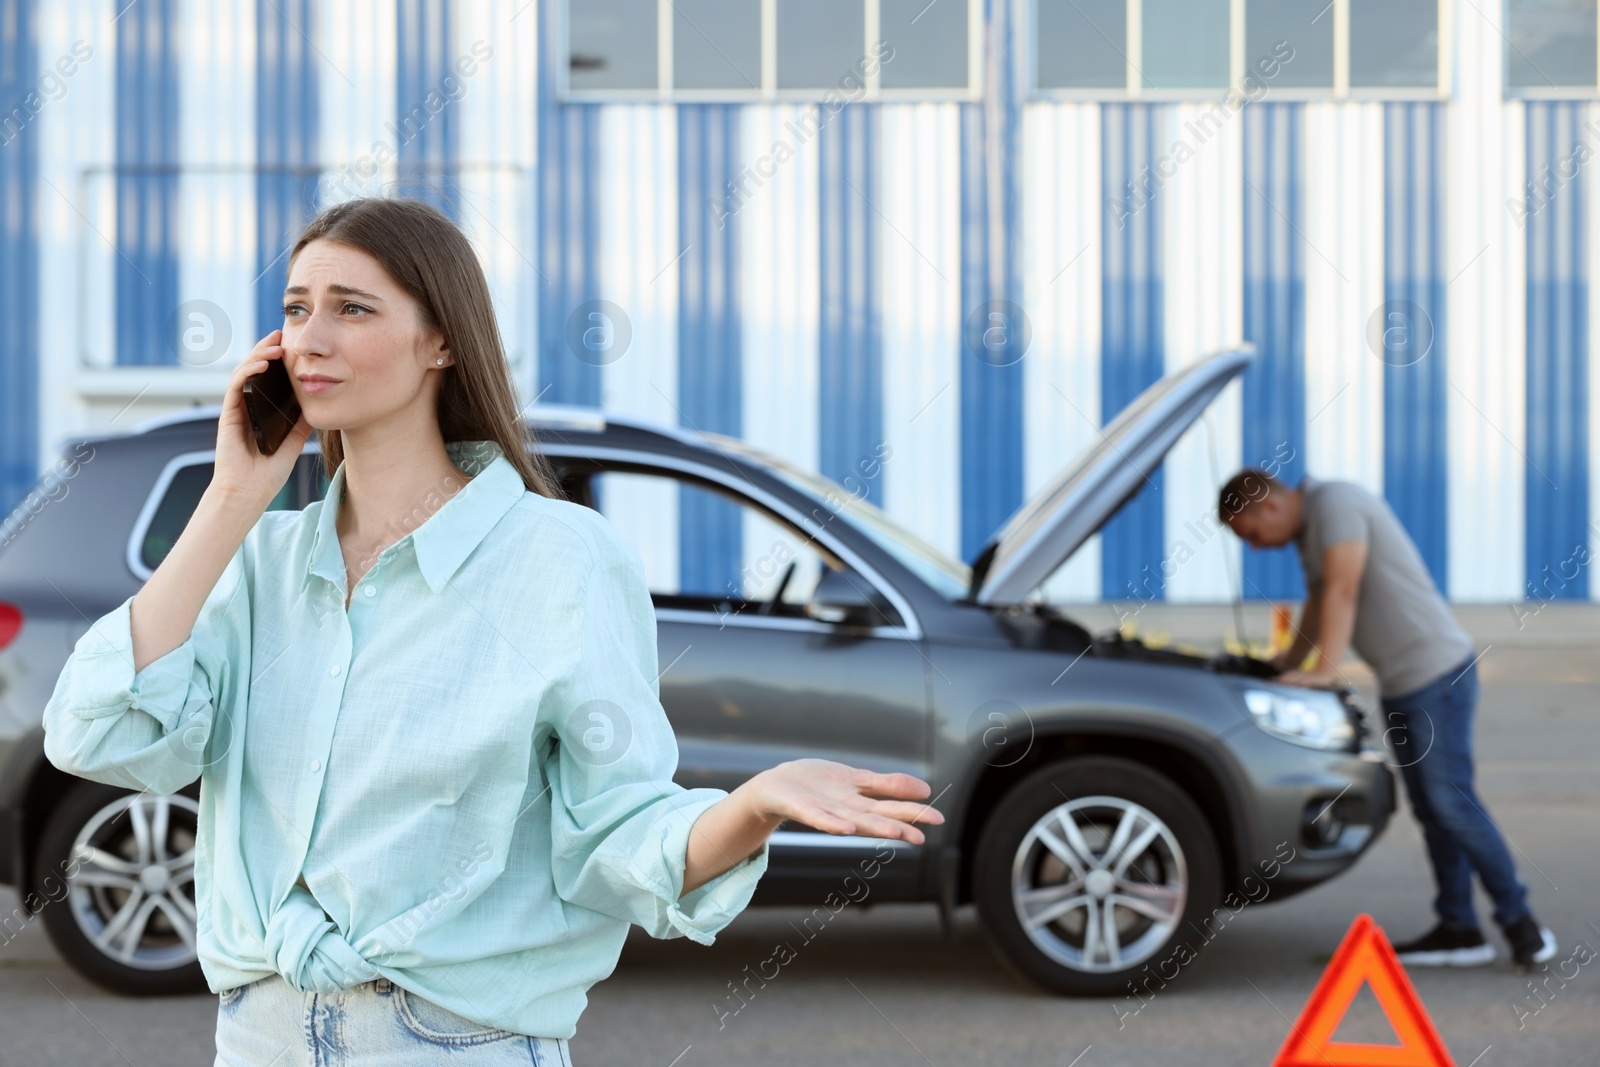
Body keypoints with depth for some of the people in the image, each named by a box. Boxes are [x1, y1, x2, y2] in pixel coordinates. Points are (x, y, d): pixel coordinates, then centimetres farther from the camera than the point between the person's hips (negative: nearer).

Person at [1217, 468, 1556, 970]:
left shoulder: (1337, 503, -15)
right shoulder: (1309, 531, 16)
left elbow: (1342, 592, -23)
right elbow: (1320, 602, 29)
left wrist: (1324, 670, -26)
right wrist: (1287, 664, 34)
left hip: (1437, 672, -10)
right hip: (1399, 684, 10)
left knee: (1451, 802, -11)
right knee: (1430, 810, 8)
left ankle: (1519, 921, -3)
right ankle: (1458, 931, 11)